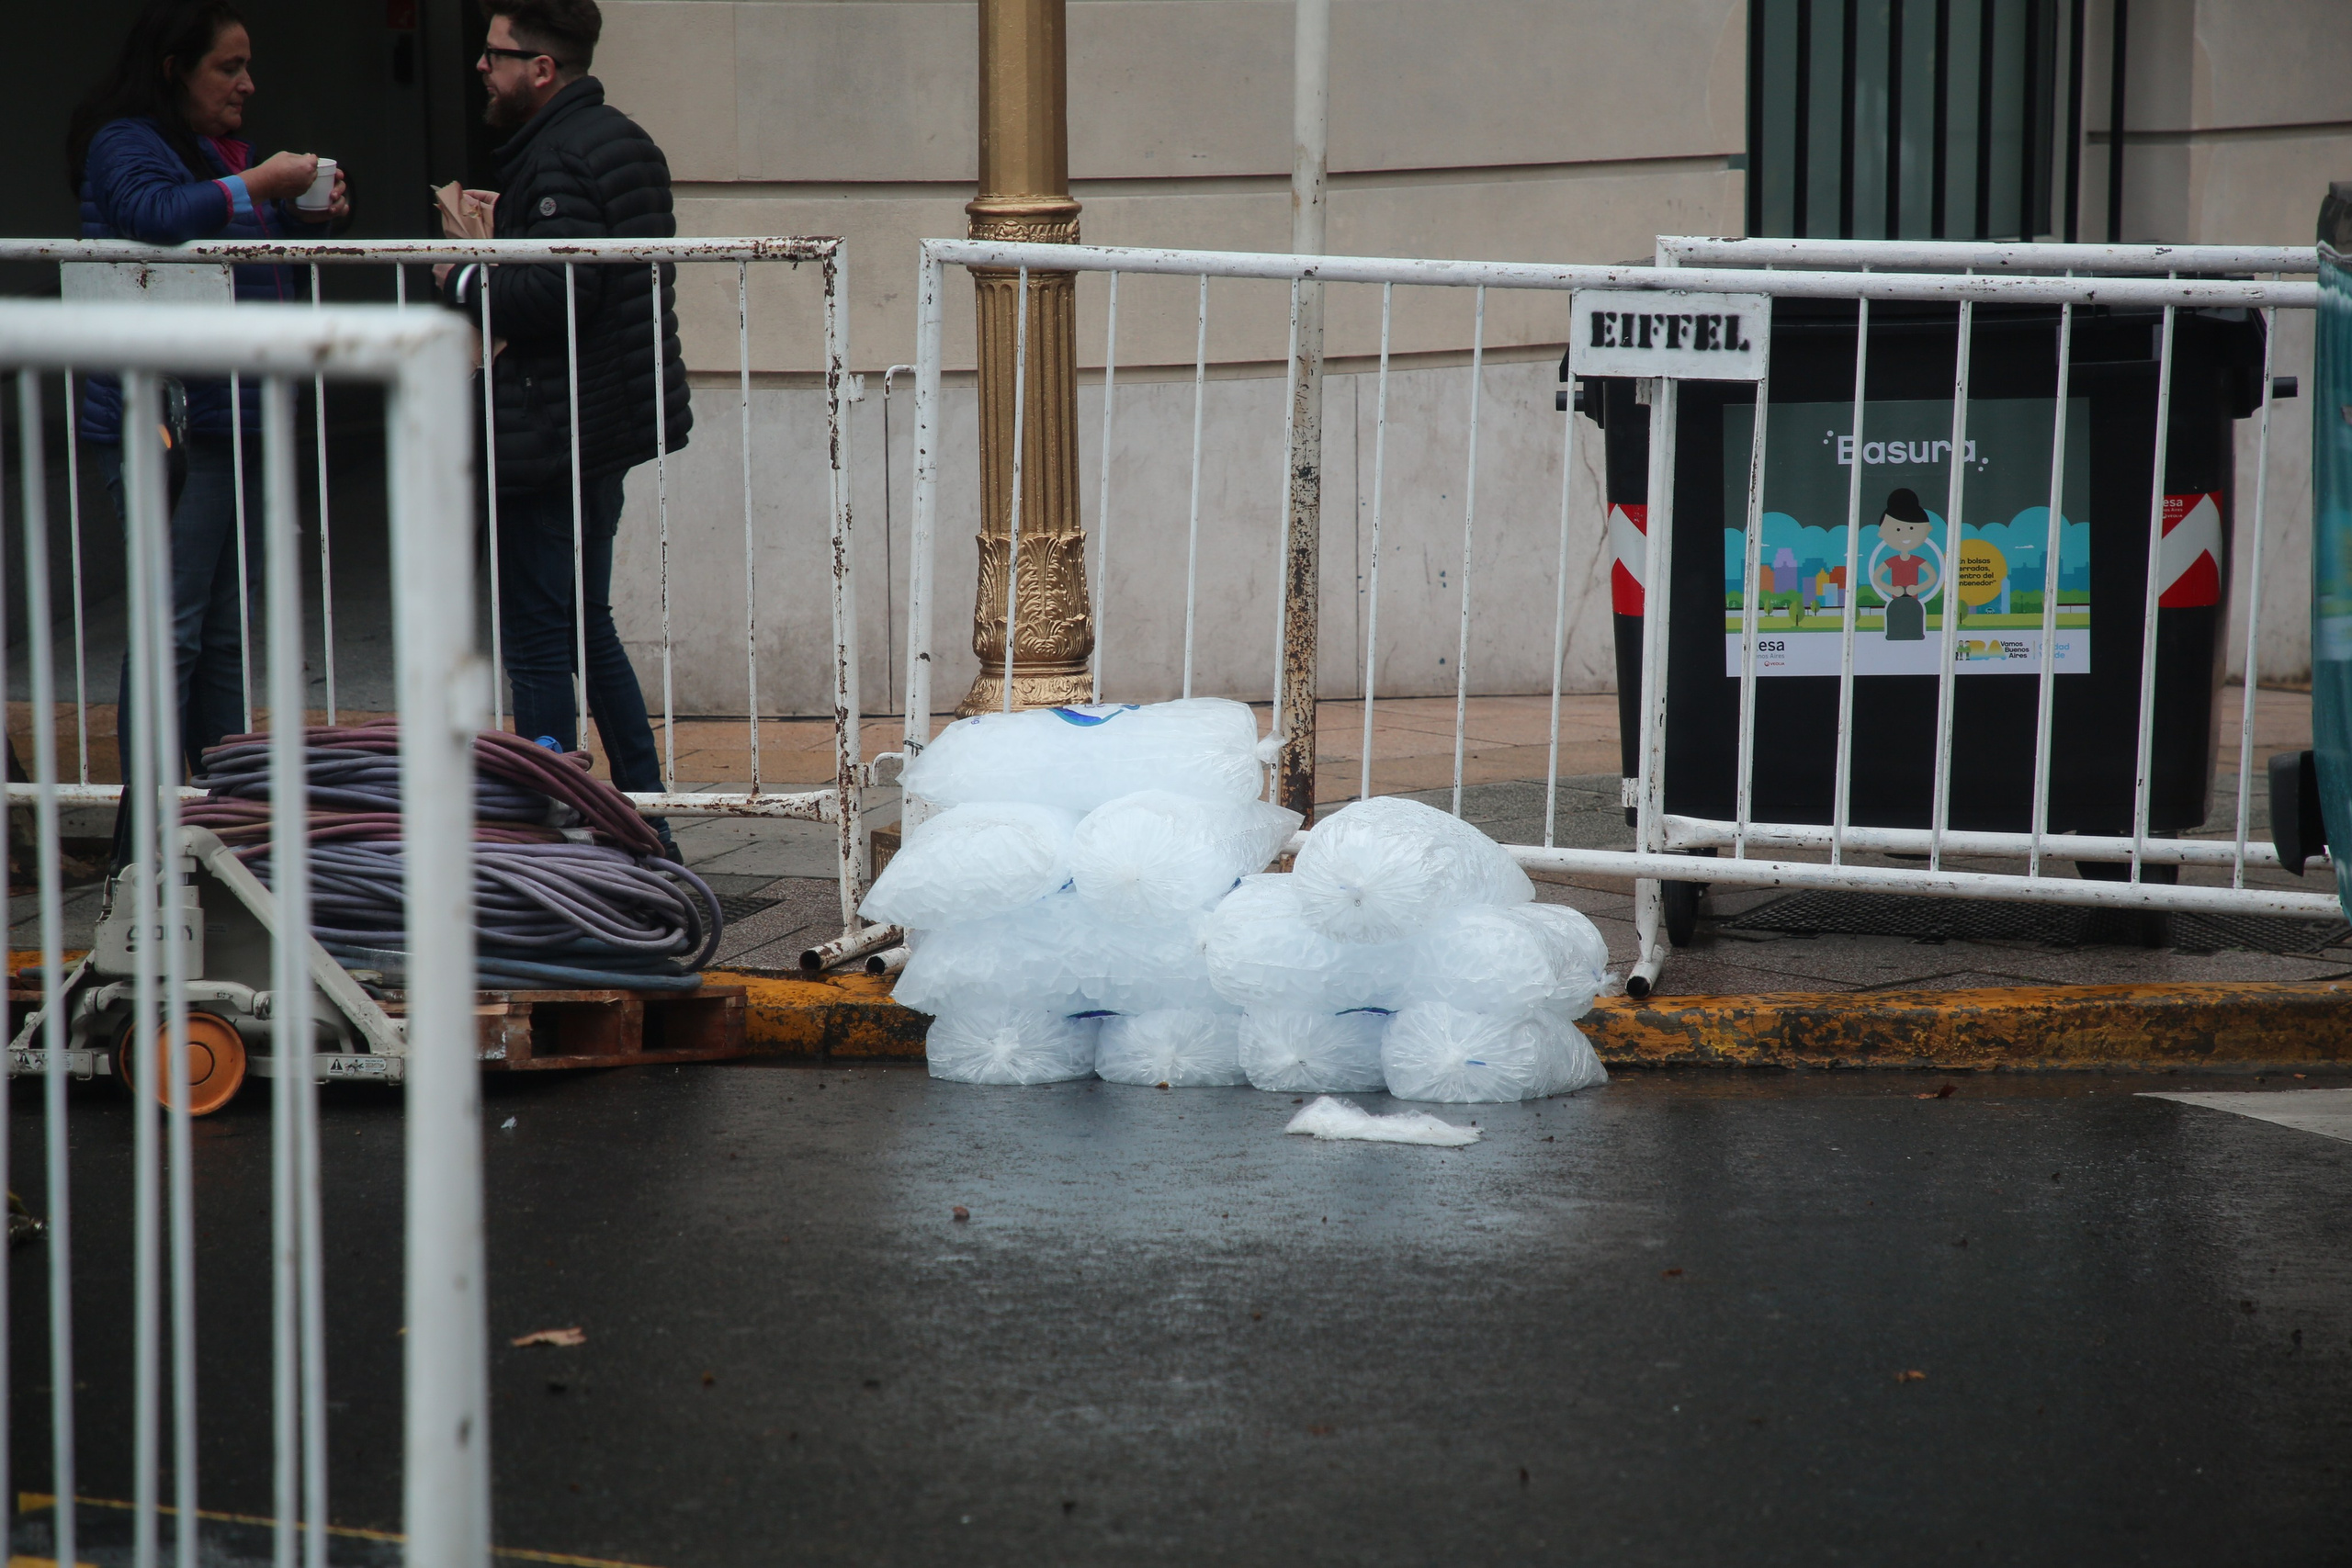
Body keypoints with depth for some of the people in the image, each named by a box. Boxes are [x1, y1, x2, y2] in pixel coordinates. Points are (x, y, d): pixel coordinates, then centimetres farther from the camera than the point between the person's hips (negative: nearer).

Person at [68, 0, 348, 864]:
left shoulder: (222, 150, 19)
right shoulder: (124, 144, -7)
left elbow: (264, 260, 31)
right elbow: (157, 213, -27)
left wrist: (312, 214, 13)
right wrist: (261, 183, -19)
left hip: (236, 422, 9)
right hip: (168, 426, -9)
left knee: (222, 630, 12)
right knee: (173, 627, -10)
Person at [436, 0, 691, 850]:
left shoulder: (558, 159, -17)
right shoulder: (618, 137, 15)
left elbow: (555, 294, -27)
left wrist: (465, 281, -11)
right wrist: (506, 231, 12)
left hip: (551, 437, -11)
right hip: (611, 423, 11)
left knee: (537, 644, -4)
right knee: (588, 632, 18)